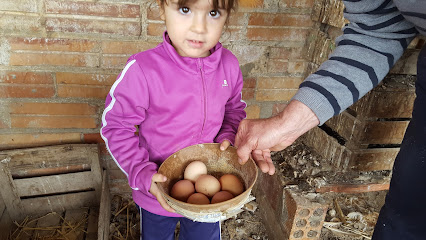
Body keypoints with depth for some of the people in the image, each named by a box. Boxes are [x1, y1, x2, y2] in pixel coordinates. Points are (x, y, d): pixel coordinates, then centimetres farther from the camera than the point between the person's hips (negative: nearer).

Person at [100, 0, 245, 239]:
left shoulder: (229, 65, -13)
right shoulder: (143, 70, -26)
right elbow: (115, 125, -16)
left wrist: (228, 136, -13)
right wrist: (142, 174, -24)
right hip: (159, 192, -2)